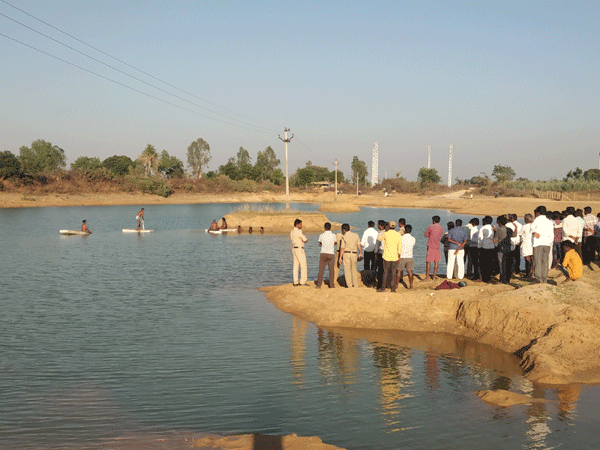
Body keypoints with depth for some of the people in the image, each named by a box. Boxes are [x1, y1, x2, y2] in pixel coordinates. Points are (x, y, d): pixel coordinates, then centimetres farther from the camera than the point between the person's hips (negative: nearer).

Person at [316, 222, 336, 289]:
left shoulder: (321, 235, -3)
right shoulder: (333, 235, -3)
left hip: (323, 253, 0)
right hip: (331, 254, 0)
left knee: (321, 270, 5)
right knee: (331, 270, 9)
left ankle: (319, 285, 3)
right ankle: (331, 285, 9)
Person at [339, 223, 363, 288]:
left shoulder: (344, 237, -8)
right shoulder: (356, 235, 2)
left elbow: (342, 249, -7)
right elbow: (359, 245, 5)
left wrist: (340, 258, -2)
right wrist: (360, 253, 16)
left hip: (346, 253, -3)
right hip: (354, 253, 4)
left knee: (347, 270, 3)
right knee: (354, 269, 14)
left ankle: (349, 285, 1)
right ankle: (355, 285, 16)